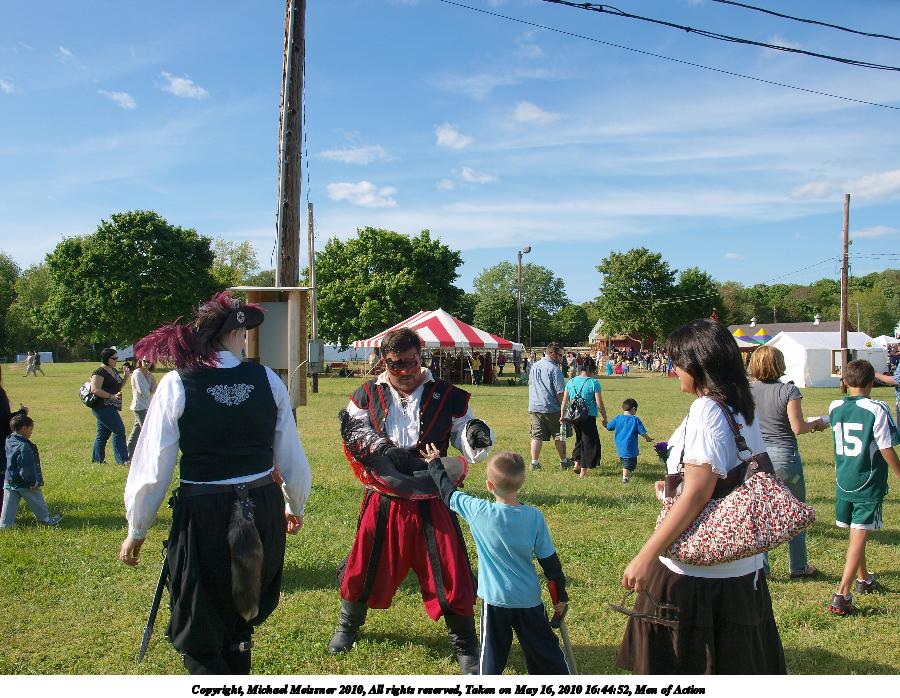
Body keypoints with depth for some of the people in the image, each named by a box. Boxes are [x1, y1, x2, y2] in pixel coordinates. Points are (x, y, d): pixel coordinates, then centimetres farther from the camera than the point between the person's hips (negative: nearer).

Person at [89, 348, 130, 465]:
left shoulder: (114, 371, 16)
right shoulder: (100, 372, -13)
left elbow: (118, 387, 26)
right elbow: (95, 390, -21)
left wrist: (125, 377, 10)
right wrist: (111, 396, -27)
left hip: (110, 407, 10)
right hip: (103, 406, -10)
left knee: (103, 434, 13)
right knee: (119, 430, -13)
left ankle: (97, 460, 20)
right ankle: (122, 460, -12)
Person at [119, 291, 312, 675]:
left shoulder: (176, 384, -9)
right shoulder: (268, 380, -2)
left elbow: (153, 469, -8)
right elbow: (292, 457, 4)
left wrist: (136, 531, 6)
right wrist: (295, 506, 23)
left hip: (202, 513, -3)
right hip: (264, 510, 4)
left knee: (198, 637, 15)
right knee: (240, 621, 27)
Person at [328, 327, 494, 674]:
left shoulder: (448, 397, -4)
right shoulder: (368, 395, 1)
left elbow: (469, 448, -3)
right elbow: (354, 431, -9)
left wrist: (479, 437, -26)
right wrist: (384, 449, -23)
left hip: (430, 503, -1)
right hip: (383, 502, 2)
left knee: (449, 574, 1)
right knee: (365, 566, 17)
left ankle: (465, 648, 21)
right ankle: (348, 625, 45)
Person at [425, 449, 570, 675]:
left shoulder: (480, 512, -17)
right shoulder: (535, 517, -10)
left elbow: (448, 492, -1)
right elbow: (549, 560, -3)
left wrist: (435, 463, 14)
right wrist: (561, 595, 10)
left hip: (496, 598, -2)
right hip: (529, 598, 2)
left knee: (492, 654, 10)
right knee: (543, 648, 15)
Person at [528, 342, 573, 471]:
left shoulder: (534, 366, 9)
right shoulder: (554, 369, -14)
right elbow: (560, 392, -16)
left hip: (534, 407, 6)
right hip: (552, 408, -6)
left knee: (536, 436, 8)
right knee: (559, 436, 9)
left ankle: (534, 462, 5)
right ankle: (563, 461, 20)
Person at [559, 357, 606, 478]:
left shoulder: (571, 381, 4)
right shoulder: (593, 383, -11)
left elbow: (564, 401, 8)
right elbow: (599, 404, -11)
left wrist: (562, 416, 18)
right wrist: (604, 418, 0)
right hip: (588, 417, -5)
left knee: (580, 439, 25)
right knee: (589, 442, 6)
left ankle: (577, 464, 25)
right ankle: (583, 472, 8)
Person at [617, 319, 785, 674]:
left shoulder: (706, 409, -17)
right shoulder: (744, 410, 8)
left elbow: (697, 494, -24)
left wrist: (646, 556, -23)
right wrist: (677, 489, 20)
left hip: (696, 571, -8)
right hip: (743, 567, 8)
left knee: (669, 663, 8)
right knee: (740, 669, 17)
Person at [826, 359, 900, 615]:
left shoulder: (835, 408, 1)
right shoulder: (876, 410, -14)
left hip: (843, 482, 5)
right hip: (869, 485, -5)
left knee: (855, 533, 21)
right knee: (859, 537, -5)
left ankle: (864, 579, 40)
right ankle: (842, 594, -11)